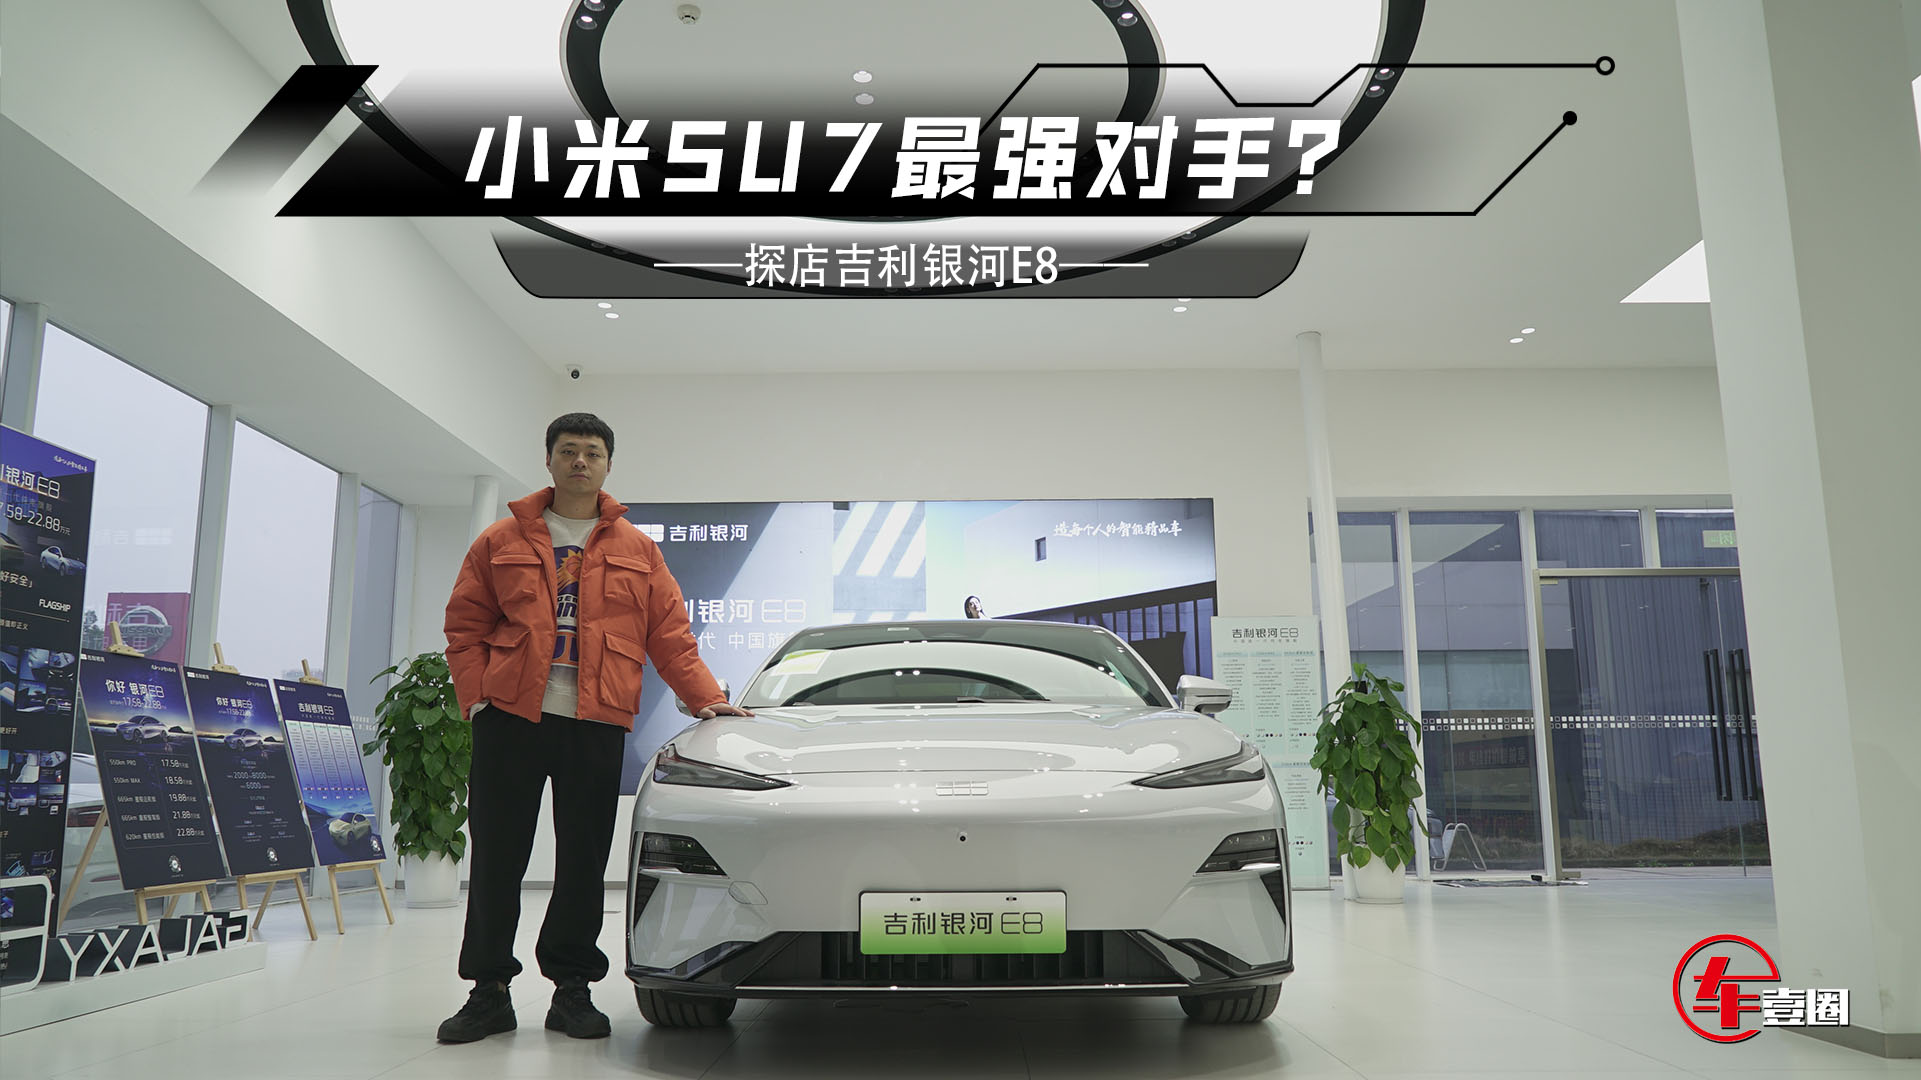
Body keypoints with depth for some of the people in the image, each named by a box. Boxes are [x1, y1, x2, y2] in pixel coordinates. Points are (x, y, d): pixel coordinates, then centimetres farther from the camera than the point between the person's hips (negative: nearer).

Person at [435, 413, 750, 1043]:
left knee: (584, 860, 3)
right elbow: (465, 628, 10)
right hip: (509, 717, 0)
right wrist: (477, 697, -3)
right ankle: (489, 991, 15)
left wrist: (706, 698, 2)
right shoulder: (502, 541, 12)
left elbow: (669, 635, 11)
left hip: (596, 725, 0)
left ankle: (572, 989, 15)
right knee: (496, 857, 3)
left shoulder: (636, 551, 14)